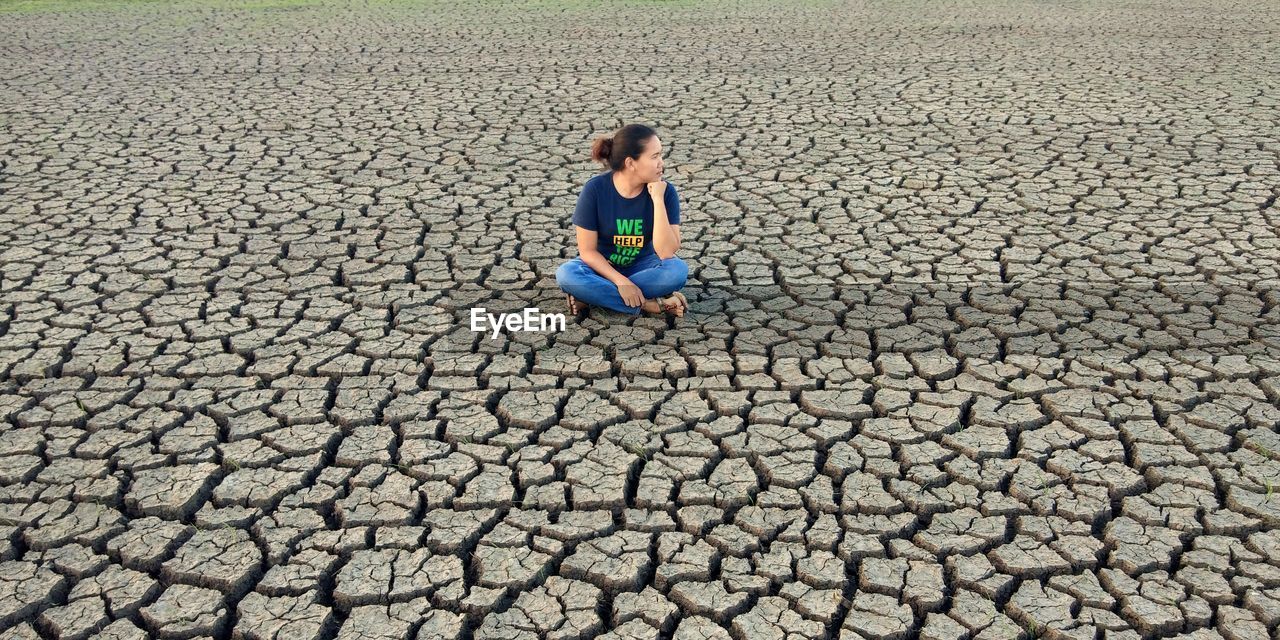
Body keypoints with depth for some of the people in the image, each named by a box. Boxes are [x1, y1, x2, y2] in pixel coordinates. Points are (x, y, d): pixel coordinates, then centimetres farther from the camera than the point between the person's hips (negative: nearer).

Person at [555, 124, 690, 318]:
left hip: (643, 265, 1)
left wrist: (658, 200, -30)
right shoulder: (595, 189, -20)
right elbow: (587, 250, -15)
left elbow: (666, 253, -24)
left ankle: (590, 296, -25)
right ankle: (650, 305, -27)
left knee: (678, 270, -30)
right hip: (603, 266, -1)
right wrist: (621, 281, -28)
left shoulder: (665, 191, -17)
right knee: (566, 275, -31)